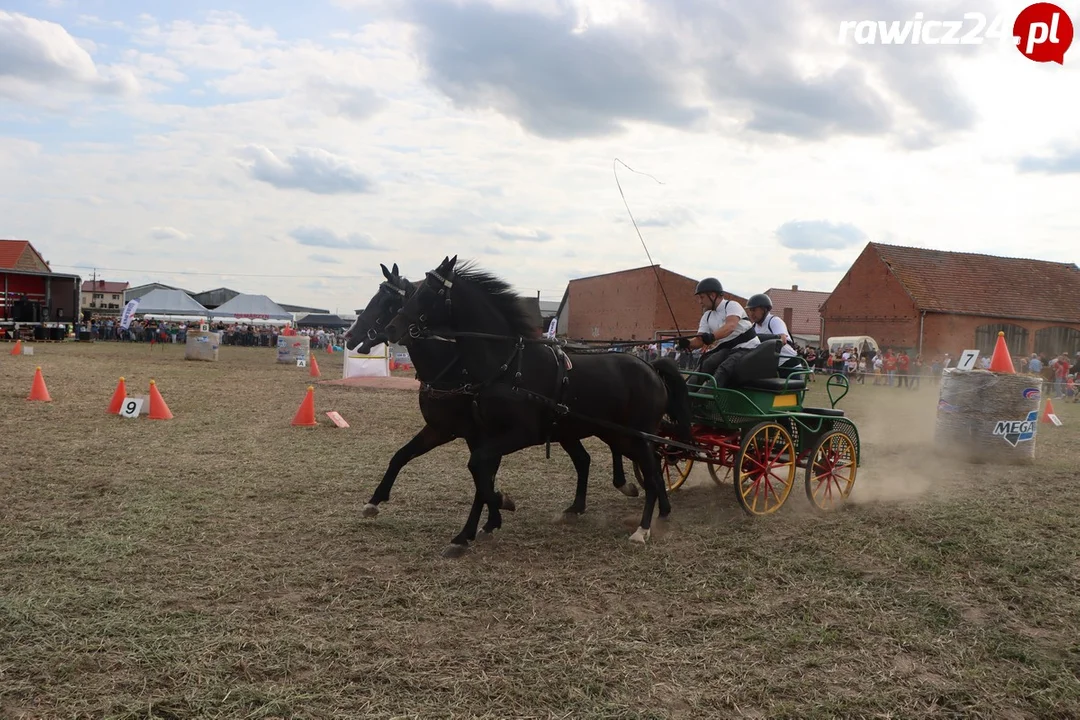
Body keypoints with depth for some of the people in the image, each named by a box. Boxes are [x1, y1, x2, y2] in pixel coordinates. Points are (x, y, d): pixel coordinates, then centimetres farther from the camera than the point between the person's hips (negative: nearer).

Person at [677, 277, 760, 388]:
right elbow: (699, 341, 2)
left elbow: (731, 326, -30)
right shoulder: (707, 316, 11)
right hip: (727, 350, 7)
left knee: (723, 368, -32)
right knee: (707, 364, -22)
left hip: (748, 349, -7)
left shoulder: (732, 305, -10)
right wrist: (687, 343, -22)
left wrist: (712, 337, -48)